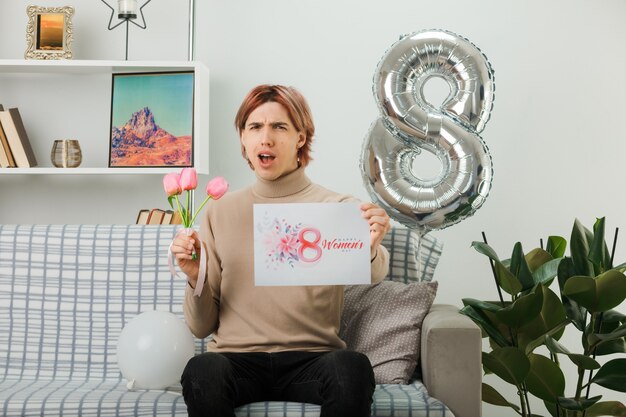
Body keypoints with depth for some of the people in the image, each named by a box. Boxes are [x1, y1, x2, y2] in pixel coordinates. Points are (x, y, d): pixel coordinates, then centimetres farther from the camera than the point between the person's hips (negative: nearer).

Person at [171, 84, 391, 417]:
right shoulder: (219, 212, 9)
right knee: (201, 371, -33)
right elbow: (202, 327, 9)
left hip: (311, 360, 0)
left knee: (352, 367, -33)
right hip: (237, 360, 1)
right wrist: (195, 278, -10)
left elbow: (373, 274, -18)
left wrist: (370, 250, -40)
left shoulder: (337, 207, 3)